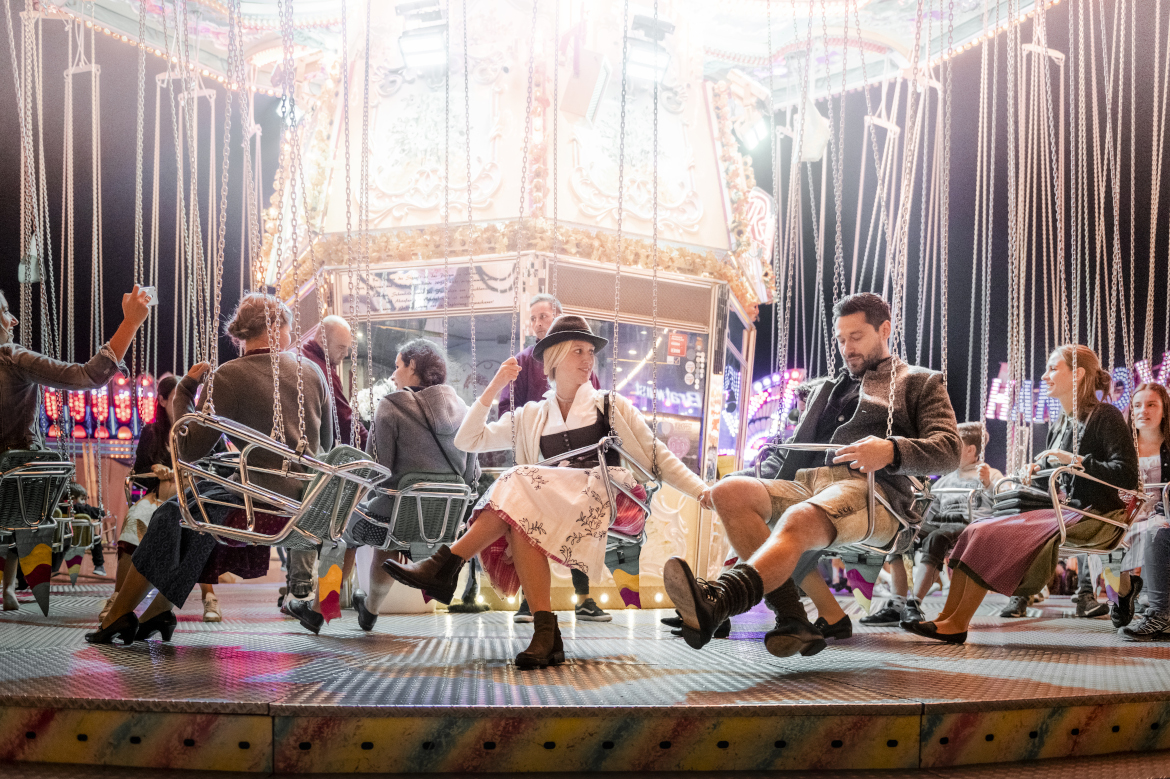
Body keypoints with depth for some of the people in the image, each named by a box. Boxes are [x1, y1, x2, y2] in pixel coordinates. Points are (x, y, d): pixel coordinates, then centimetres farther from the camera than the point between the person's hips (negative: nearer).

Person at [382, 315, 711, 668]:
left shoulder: (611, 406, 21)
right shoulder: (531, 418, 25)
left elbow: (658, 456, 18)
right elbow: (467, 440, 21)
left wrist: (702, 490, 5)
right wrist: (494, 387, 13)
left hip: (608, 498, -3)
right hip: (555, 504, 3)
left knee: (519, 483, -27)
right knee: (521, 520, -33)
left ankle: (447, 563, -31)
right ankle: (545, 634, -39)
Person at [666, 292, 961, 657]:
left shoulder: (920, 383, 21)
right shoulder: (830, 390, 38)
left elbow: (948, 450, 4)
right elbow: (794, 448, 33)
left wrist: (891, 451, -17)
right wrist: (763, 479, 11)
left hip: (870, 490, -6)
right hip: (805, 485, 6)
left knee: (797, 520, -38)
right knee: (730, 491, -25)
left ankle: (715, 603, -64)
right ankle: (791, 620, -36)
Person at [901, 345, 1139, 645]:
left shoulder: (1104, 416, -5)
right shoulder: (1059, 428, 20)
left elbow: (1127, 475, -16)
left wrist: (1076, 460, -20)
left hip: (1092, 517, -9)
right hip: (1060, 513, 9)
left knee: (992, 534, -24)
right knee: (975, 531, -9)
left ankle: (957, 624, -20)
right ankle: (946, 619, -16)